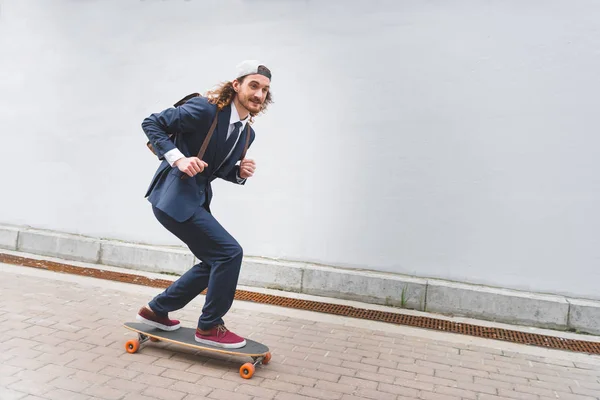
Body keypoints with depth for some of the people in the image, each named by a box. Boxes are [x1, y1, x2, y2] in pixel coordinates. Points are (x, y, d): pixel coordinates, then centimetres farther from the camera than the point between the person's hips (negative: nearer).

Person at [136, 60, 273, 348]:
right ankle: (209, 327, 6)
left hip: (198, 199, 9)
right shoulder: (205, 109, -17)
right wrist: (178, 158, -23)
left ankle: (155, 310, 30)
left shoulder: (246, 133, 8)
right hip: (174, 197, -9)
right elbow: (151, 123, -11)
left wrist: (240, 172, -2)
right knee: (229, 252, -13)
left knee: (215, 262, 14)